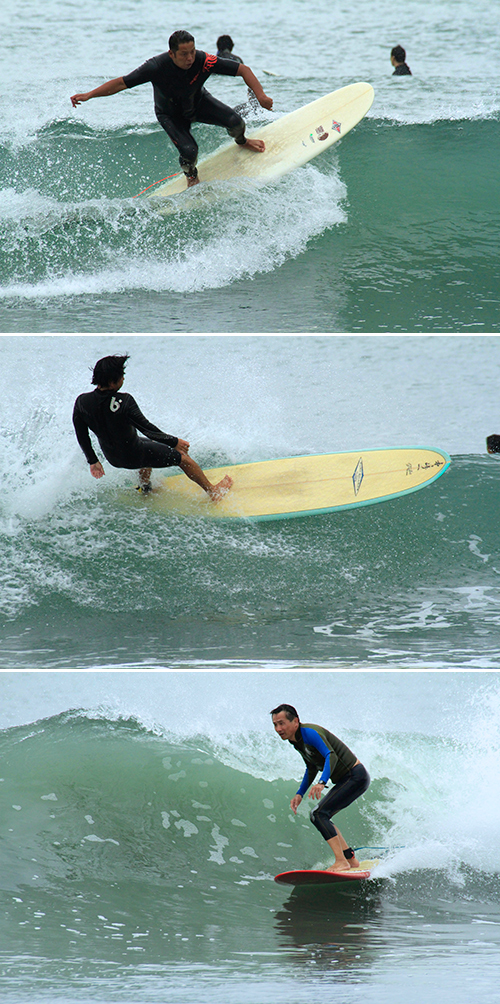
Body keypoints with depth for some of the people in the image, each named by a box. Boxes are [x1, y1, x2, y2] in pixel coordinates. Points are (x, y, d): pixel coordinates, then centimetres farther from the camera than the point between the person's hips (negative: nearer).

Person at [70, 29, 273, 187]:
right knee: (189, 151, -23)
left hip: (199, 103, 2)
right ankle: (191, 177, 17)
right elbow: (121, 83, -29)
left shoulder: (203, 61, -34)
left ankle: (241, 142, 23)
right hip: (171, 114, -2)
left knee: (234, 121, -18)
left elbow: (243, 70, -26)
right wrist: (88, 95, -34)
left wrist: (260, 96, -37)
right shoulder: (157, 67, -37)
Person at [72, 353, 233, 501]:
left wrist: (93, 461, 12)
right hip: (134, 455, -6)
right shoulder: (123, 401, -34)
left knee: (149, 446, 37)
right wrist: (174, 442, -10)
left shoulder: (81, 402, -17)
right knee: (183, 457, 13)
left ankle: (144, 486, 54)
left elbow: (82, 437, -4)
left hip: (112, 457, 6)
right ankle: (213, 491, 29)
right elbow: (147, 429, -25)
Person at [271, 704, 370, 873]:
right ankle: (351, 860, 18)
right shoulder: (296, 740, 10)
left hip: (356, 777, -10)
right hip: (344, 781, 10)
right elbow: (312, 769, 24)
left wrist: (322, 783, -50)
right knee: (317, 816, 14)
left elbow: (331, 756, -35)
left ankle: (341, 862, -25)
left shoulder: (309, 733, -21)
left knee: (320, 814, -20)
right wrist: (300, 794, 14)